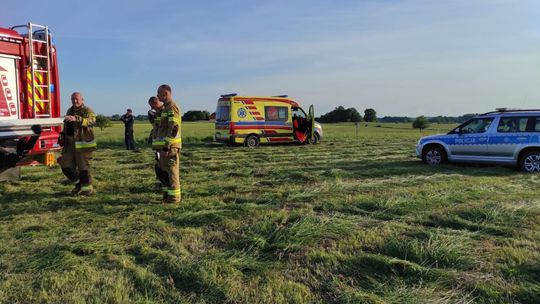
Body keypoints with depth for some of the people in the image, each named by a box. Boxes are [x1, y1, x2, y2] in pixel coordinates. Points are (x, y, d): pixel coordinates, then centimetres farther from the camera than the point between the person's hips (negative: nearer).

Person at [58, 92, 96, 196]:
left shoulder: (87, 111, -7)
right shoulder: (70, 111, 16)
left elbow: (91, 121, -29)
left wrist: (76, 119, -41)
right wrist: (63, 137, 24)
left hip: (82, 145, -7)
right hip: (70, 144, 7)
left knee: (83, 166, -3)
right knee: (66, 166, 8)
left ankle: (87, 189, 10)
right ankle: (79, 183, 25)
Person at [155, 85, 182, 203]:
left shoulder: (172, 108, -14)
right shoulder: (166, 108, 18)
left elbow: (173, 129, -22)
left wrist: (166, 147, -23)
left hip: (170, 146, -10)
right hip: (165, 145, 10)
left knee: (171, 170, -3)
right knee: (163, 170, 15)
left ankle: (174, 196, 5)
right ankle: (168, 193, 25)